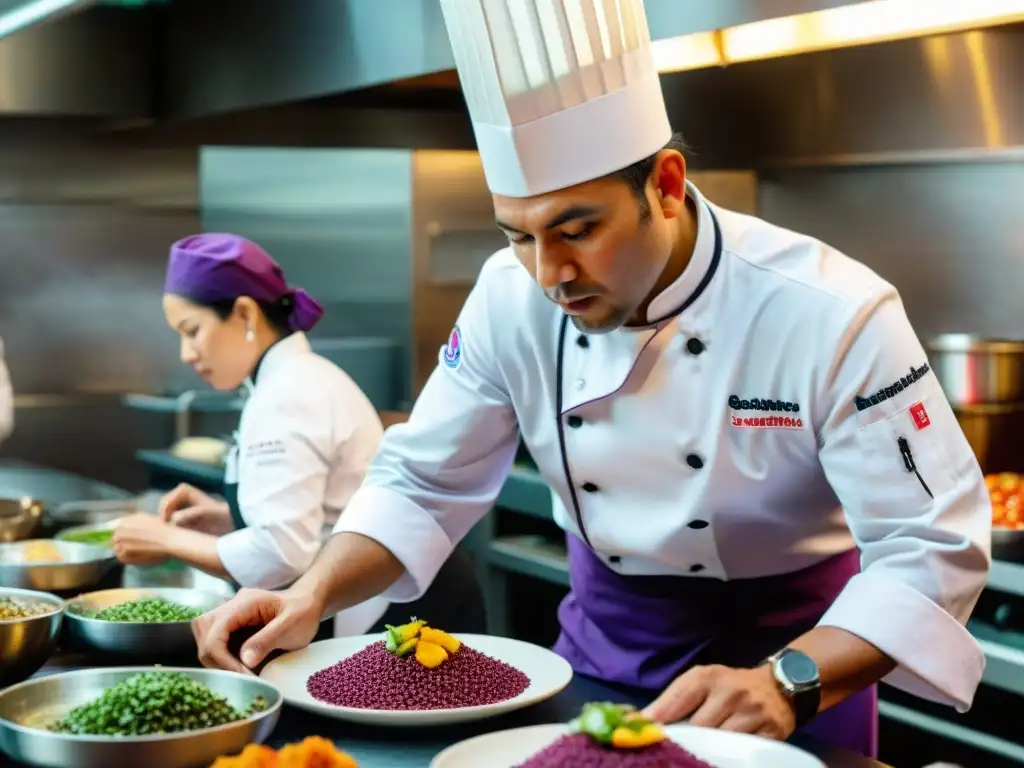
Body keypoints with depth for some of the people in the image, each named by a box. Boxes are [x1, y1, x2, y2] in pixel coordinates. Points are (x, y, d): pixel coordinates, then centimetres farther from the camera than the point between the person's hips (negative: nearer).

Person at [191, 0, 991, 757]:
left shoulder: (832, 315, -27)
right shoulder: (511, 298, -14)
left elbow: (934, 548, -26)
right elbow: (422, 483, -5)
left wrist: (789, 682, -41)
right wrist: (314, 595, -22)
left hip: (789, 643, -3)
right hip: (607, 632, 4)